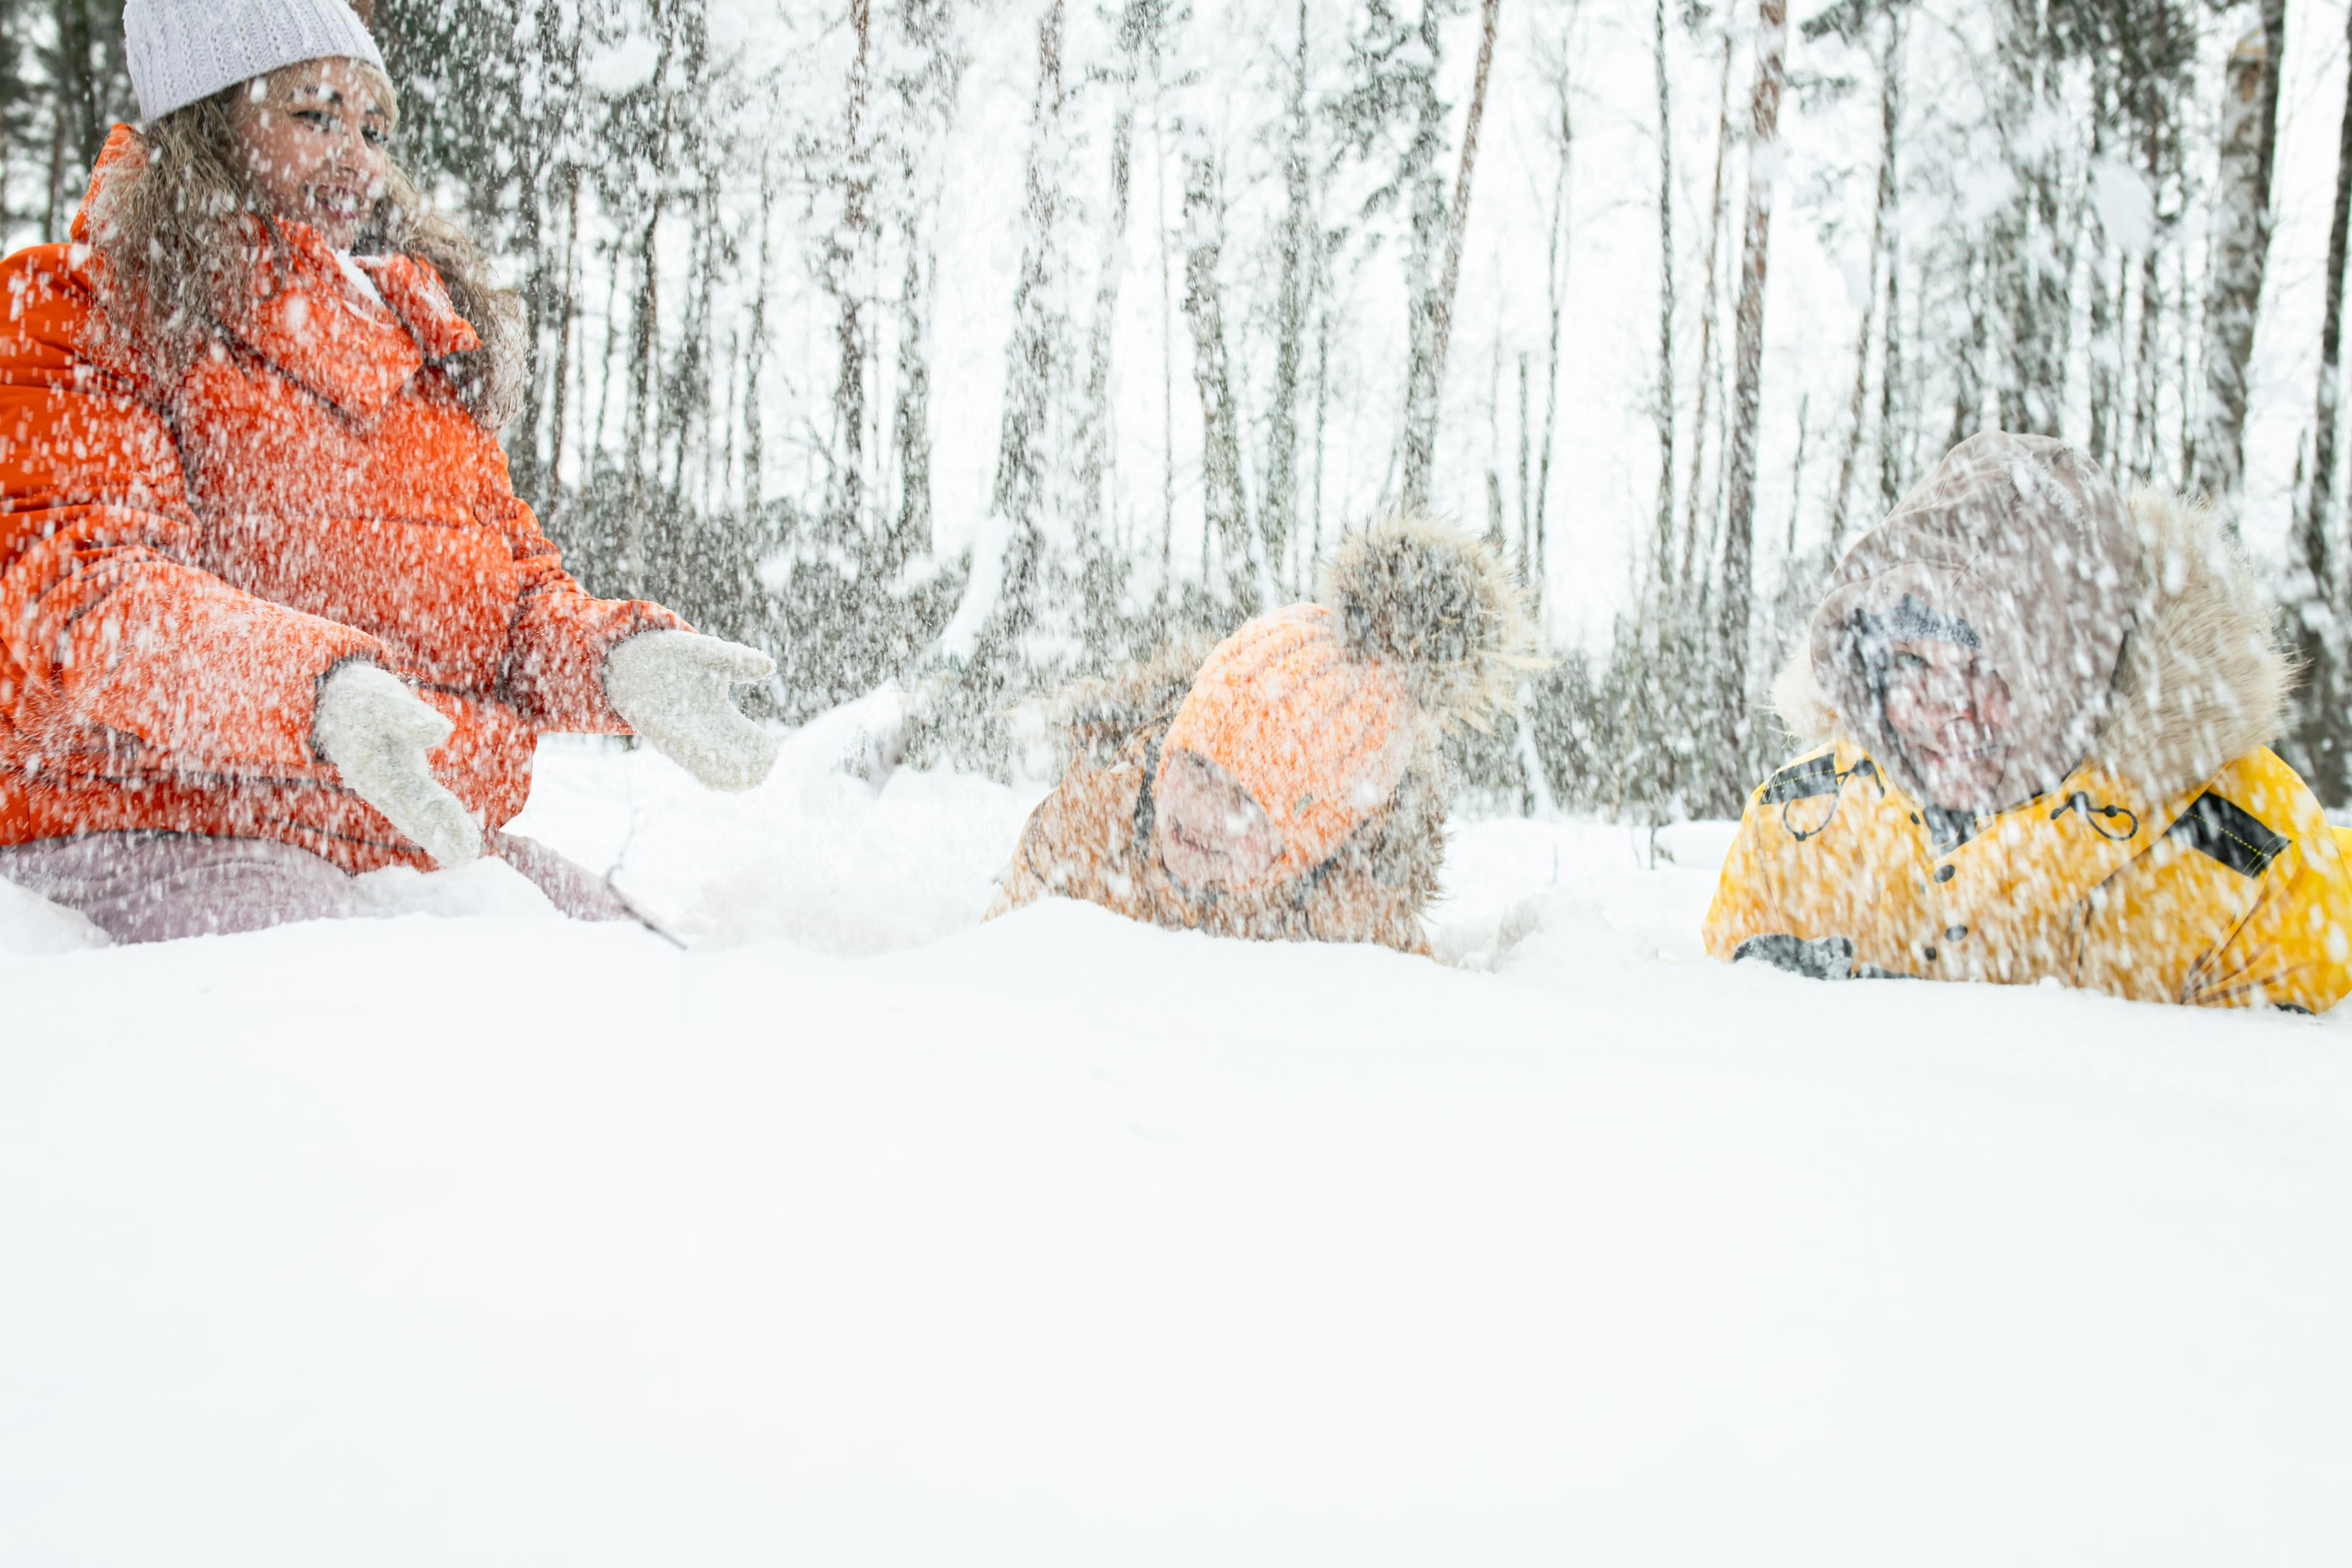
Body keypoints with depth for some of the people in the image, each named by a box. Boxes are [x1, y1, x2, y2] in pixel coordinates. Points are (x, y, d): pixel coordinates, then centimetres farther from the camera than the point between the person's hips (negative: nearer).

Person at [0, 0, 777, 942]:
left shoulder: (421, 341, 23)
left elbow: (510, 580, 18)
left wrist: (617, 656, -7)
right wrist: (320, 688, -36)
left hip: (429, 834, 7)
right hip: (156, 823, -7)